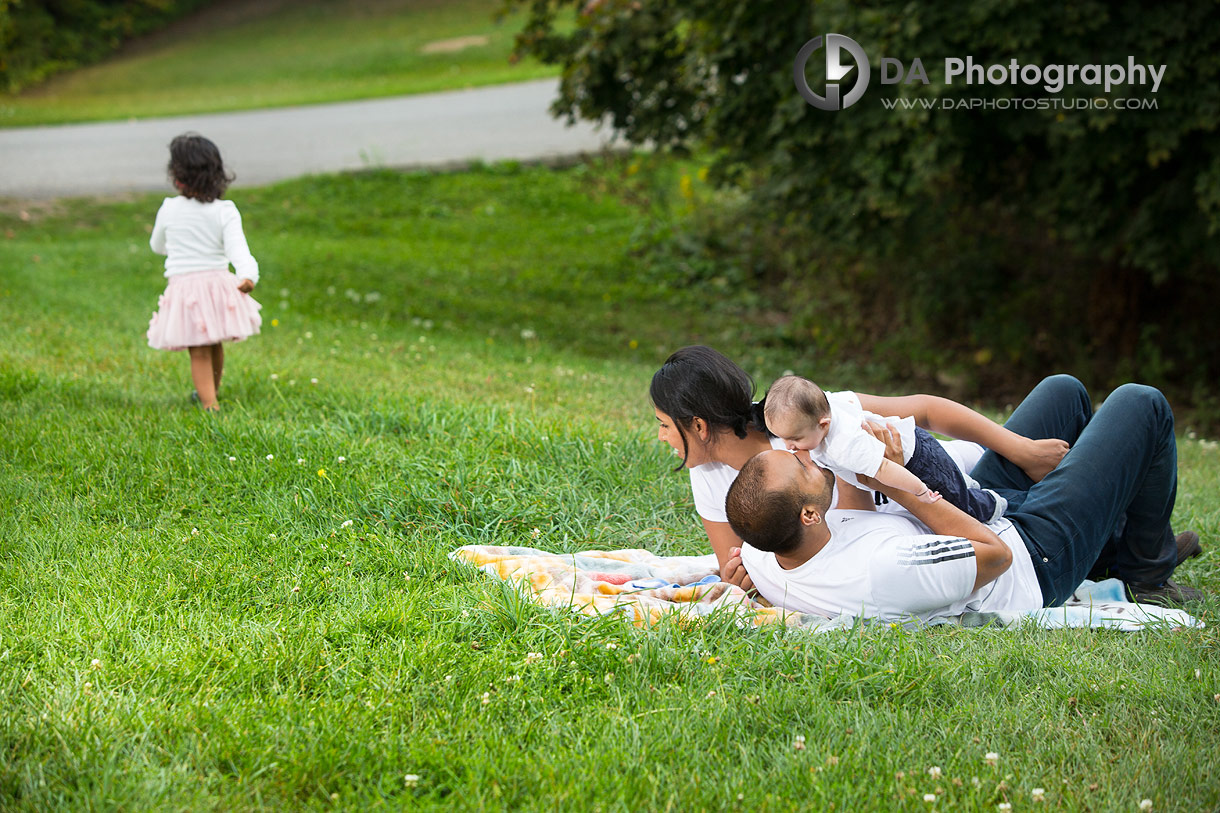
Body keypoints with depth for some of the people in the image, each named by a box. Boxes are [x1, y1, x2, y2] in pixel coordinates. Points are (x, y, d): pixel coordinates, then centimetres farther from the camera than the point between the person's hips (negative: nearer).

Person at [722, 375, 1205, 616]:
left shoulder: (762, 566, -24)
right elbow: (996, 554, -31)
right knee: (1140, 405, 4)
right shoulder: (883, 571, -47)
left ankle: (1109, 545, 42)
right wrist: (899, 486, -30)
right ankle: (1145, 578, 26)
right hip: (1034, 561, -8)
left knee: (1063, 390, 20)